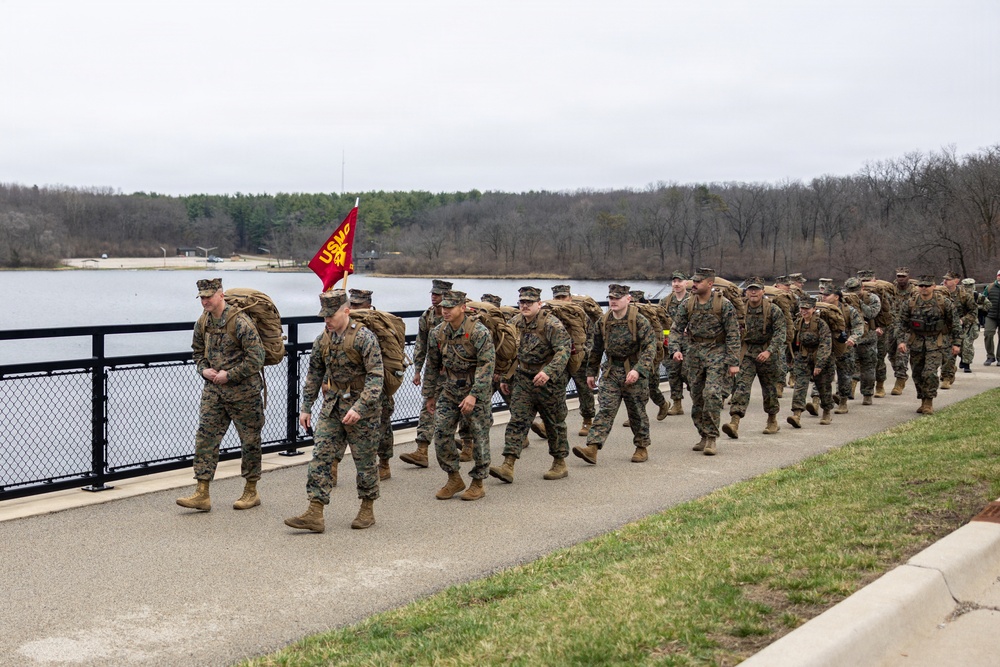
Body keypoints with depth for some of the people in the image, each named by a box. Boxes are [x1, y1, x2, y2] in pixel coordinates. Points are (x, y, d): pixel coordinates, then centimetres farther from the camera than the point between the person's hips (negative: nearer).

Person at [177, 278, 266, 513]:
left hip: (243, 390, -6)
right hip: (213, 389, 6)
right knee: (205, 437, -1)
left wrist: (229, 375, -17)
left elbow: (256, 357, -18)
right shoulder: (202, 323, 5)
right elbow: (198, 352, 21)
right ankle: (202, 494, 0)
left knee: (249, 440, 6)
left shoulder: (240, 322, -16)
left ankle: (251, 492, 20)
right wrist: (204, 370, 1)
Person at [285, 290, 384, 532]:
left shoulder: (364, 338, -14)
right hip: (332, 407, 6)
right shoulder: (322, 340, 5)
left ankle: (367, 509, 23)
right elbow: (314, 375, 15)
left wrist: (360, 408, -26)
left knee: (365, 459, 6)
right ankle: (315, 514, -3)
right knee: (321, 455, -3)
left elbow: (376, 377, -18)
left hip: (361, 407, -5)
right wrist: (306, 407, 12)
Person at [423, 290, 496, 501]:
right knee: (441, 432, -1)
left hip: (476, 389, -5)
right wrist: (430, 394, 15)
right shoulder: (438, 333, 2)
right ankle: (454, 479, 15)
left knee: (479, 435, 2)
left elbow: (487, 364, -21)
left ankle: (478, 483, 16)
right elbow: (432, 365, 13)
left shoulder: (479, 332, -16)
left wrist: (474, 395, -28)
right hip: (449, 390, 5)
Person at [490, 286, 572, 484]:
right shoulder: (515, 323, 5)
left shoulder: (551, 324, -16)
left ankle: (560, 464, 23)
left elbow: (564, 349, -26)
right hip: (523, 379, 6)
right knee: (517, 421, -4)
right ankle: (508, 466, -9)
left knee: (554, 423, 8)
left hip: (550, 381, -5)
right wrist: (506, 378, 16)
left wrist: (548, 372, -39)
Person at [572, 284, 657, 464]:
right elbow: (597, 349, 15)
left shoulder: (639, 321, -11)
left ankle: (642, 448, 26)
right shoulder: (603, 322, 4)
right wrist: (591, 372, 15)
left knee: (637, 412, 8)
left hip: (634, 372, -3)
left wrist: (638, 370, -28)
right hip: (611, 371, 3)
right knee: (605, 409, -7)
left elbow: (650, 348, -17)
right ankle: (592, 448, -17)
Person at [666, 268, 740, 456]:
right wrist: (675, 349, -13)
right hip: (694, 352, 5)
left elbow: (733, 335, -8)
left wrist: (734, 362, -12)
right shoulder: (688, 304, 2)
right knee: (696, 397, 8)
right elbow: (676, 329, 5)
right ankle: (704, 436, 21)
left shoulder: (724, 305, -10)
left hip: (717, 353, -5)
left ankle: (711, 437, -8)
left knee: (712, 393, -18)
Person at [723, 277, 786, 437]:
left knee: (769, 387, 12)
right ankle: (734, 423, -22)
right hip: (747, 353, 2)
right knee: (742, 385, -13)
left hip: (767, 353, -2)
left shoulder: (773, 310, -9)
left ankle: (772, 421, 32)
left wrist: (769, 351, -28)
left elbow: (780, 333, -16)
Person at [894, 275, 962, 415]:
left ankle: (929, 403, -2)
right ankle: (923, 402, 24)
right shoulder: (909, 303, -2)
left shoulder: (944, 303, -5)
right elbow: (900, 322, 1)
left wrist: (956, 343, 0)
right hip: (916, 343, 3)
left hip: (936, 343, -3)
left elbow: (955, 323, 1)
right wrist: (901, 340, -11)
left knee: (930, 373, -16)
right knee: (917, 374, 9)